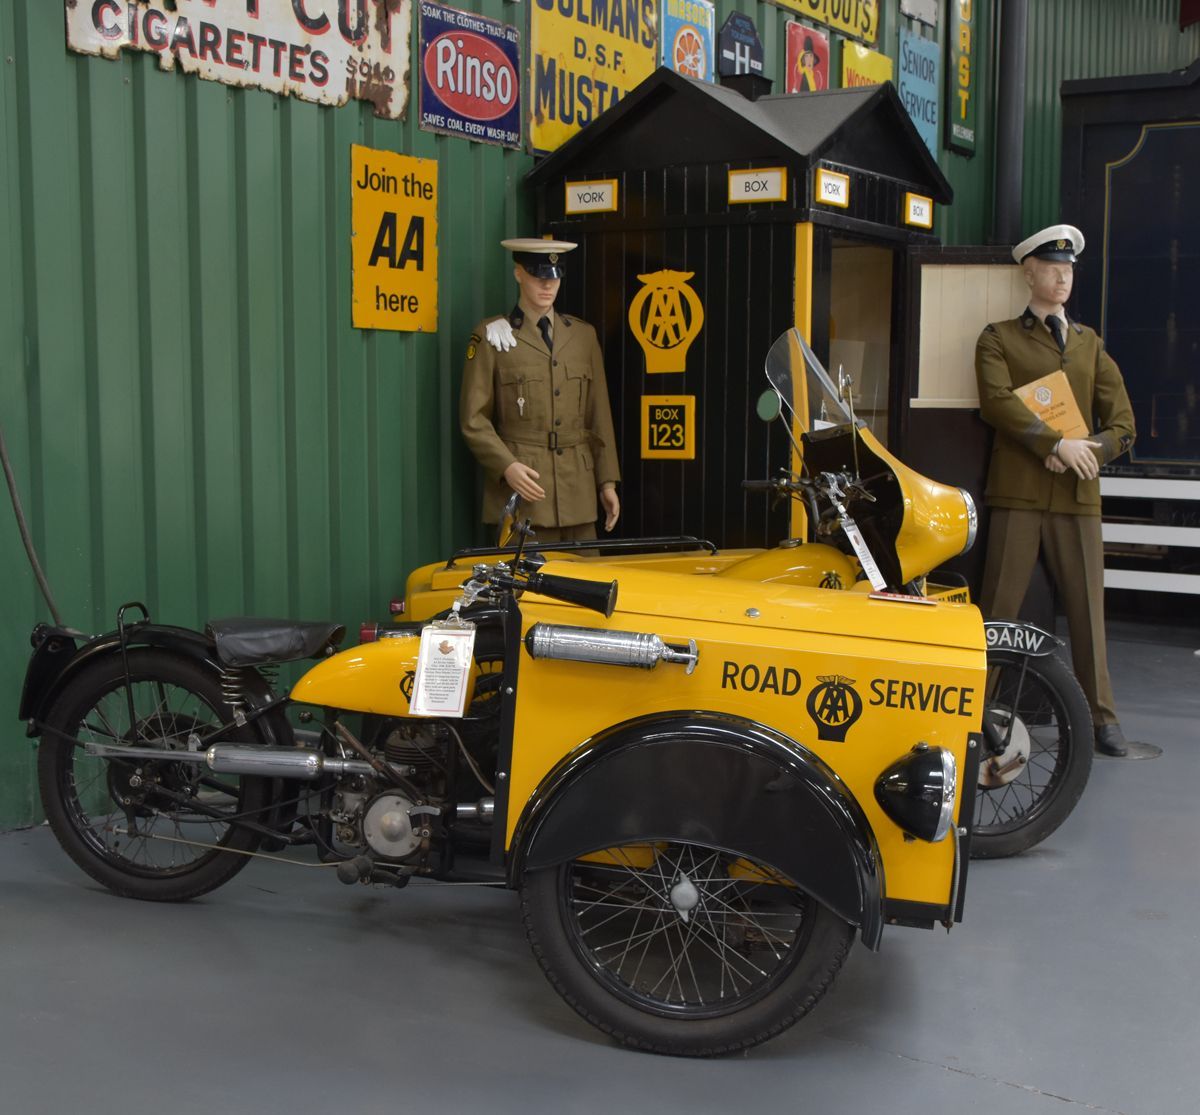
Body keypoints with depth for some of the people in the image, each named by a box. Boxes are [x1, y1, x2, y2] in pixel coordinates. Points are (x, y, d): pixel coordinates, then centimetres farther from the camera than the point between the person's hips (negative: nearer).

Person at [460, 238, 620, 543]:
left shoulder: (583, 335, 14)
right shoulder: (491, 335, 2)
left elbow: (599, 417, 13)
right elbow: (473, 419, -2)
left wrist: (607, 481, 8)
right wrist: (506, 466, -15)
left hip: (578, 492, 4)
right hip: (522, 488, -4)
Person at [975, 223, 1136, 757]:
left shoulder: (1091, 345, 19)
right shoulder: (998, 339, 8)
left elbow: (1122, 424, 12)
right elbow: (998, 403, -9)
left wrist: (1088, 454, -8)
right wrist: (1059, 445, -17)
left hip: (1078, 494, 3)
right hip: (1018, 493, -3)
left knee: (1088, 608, 4)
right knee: (998, 609, -1)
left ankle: (1100, 716, 13)